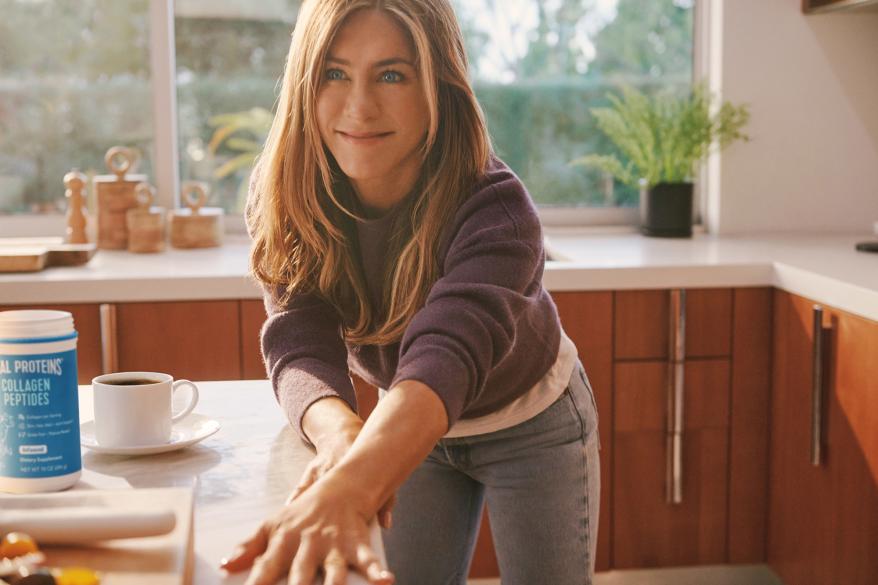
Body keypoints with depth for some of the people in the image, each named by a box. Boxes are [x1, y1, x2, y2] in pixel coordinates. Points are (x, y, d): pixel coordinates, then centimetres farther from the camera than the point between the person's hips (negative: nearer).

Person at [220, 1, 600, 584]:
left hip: (532, 427, -3)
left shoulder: (494, 209, -35)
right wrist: (339, 431, -57)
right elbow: (301, 343, -33)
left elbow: (447, 353, -52)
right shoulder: (284, 198, -22)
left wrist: (344, 491, -70)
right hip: (412, 426, 3)